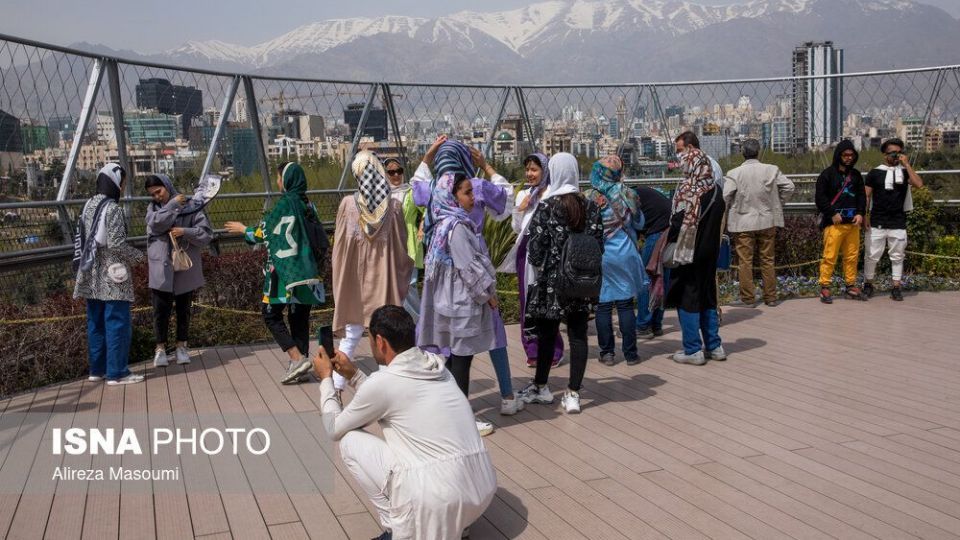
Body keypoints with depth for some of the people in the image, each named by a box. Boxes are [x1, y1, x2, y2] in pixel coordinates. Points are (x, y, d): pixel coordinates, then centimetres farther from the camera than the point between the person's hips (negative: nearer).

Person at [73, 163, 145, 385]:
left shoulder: (89, 205, 10)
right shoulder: (113, 209, -14)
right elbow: (117, 244, -17)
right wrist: (138, 256, -2)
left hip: (91, 275, 8)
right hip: (112, 275, -8)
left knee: (96, 323, 14)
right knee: (117, 323, -2)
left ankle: (97, 369, 21)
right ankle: (117, 372, 1)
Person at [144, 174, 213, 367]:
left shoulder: (190, 206, -2)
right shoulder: (153, 208, 7)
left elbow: (206, 233, -6)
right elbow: (156, 223, -15)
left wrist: (185, 231, -20)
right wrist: (173, 205, -14)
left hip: (186, 267, -1)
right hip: (161, 269, 1)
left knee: (184, 309, 11)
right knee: (161, 310, 4)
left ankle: (181, 346, 25)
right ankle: (160, 348, 16)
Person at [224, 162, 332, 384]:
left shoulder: (285, 202, -11)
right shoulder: (307, 204, 8)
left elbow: (263, 232, -4)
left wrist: (243, 229, 13)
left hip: (284, 270, -7)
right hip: (306, 271, 7)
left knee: (271, 315, 1)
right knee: (299, 316, 10)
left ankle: (298, 358, -11)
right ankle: (301, 368, 11)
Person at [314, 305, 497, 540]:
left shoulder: (382, 381, -7)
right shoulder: (436, 366, 12)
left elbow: (335, 428, 11)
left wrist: (326, 379, 23)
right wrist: (353, 374, 32)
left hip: (437, 500, -7)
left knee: (350, 441, 8)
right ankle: (452, 520, 21)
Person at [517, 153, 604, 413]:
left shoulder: (546, 206, -11)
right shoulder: (590, 206, 1)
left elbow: (536, 245, -9)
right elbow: (599, 243, 3)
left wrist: (538, 264, 11)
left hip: (552, 280, -3)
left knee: (547, 333, 12)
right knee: (578, 335, 5)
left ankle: (540, 387, 27)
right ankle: (573, 394, 7)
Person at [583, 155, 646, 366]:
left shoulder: (588, 198, -6)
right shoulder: (625, 194, -3)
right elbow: (639, 223, 8)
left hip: (598, 258, 0)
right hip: (624, 255, 1)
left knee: (603, 305, 6)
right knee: (626, 305, 5)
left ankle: (607, 353, 8)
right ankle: (630, 353, 8)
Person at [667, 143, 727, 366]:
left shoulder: (687, 189, -16)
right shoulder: (715, 189, 4)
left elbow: (678, 222, -17)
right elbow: (720, 221, 9)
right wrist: (712, 245, 15)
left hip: (688, 253, -7)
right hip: (710, 251, 7)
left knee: (687, 298, 2)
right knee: (708, 297, 16)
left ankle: (693, 350, 4)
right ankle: (714, 346, 20)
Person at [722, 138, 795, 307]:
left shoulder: (735, 173, -11)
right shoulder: (772, 170, -4)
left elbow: (725, 197, -14)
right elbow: (789, 186, -1)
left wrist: (733, 208, 5)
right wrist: (776, 202, 14)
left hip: (743, 222, -2)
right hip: (767, 221, 2)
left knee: (745, 261, 5)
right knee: (767, 260, 12)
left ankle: (747, 298, 7)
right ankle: (770, 297, 17)